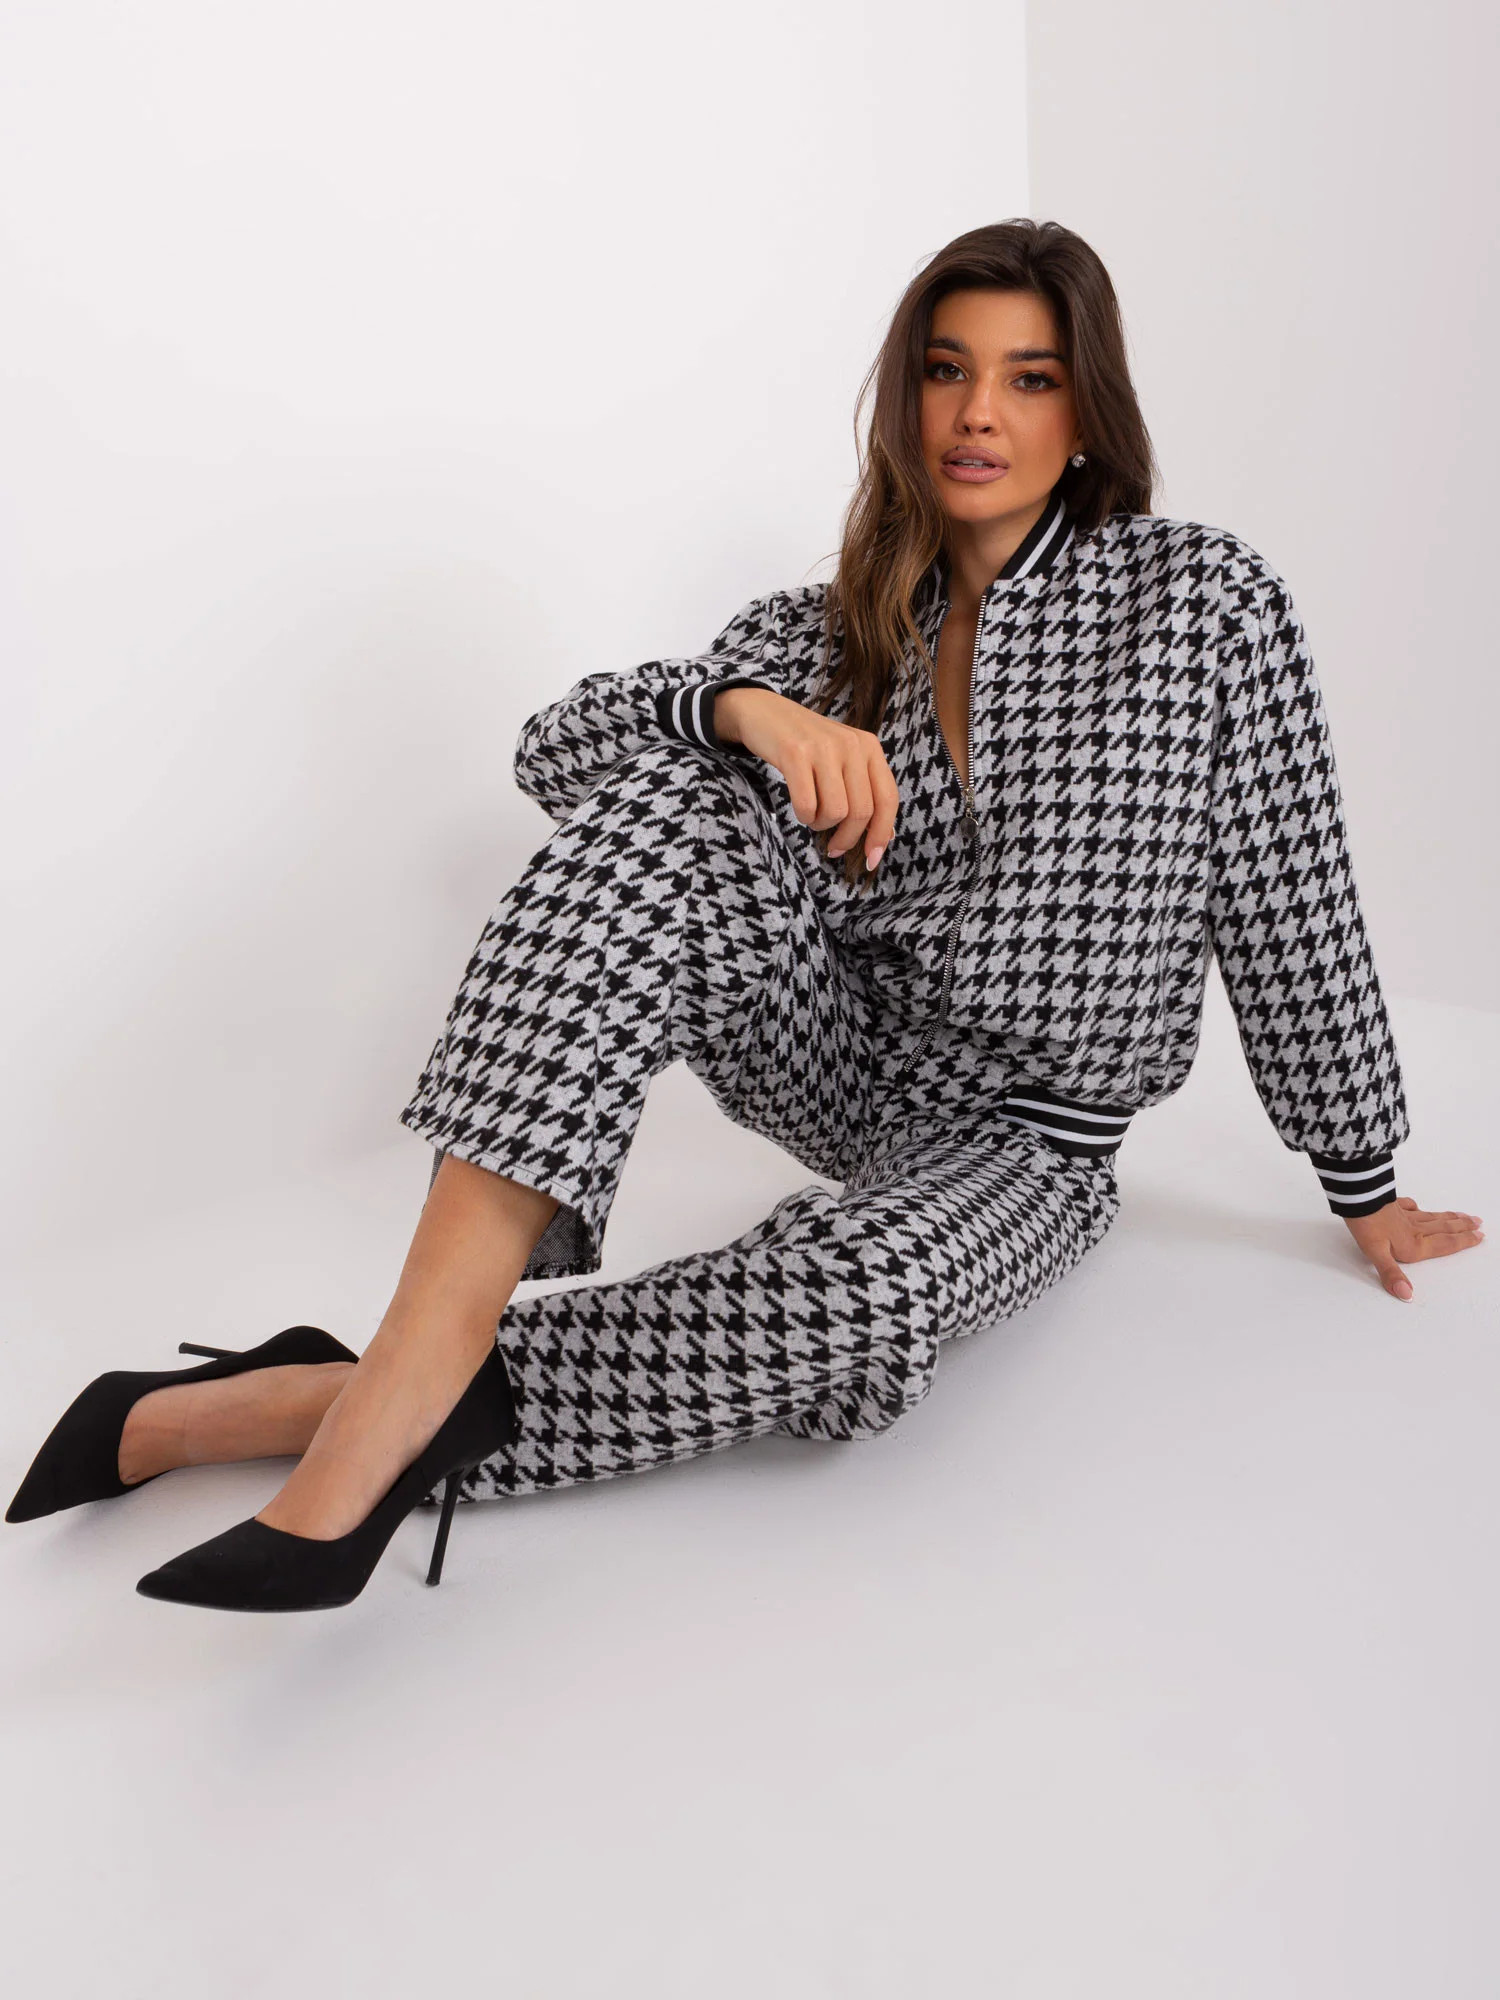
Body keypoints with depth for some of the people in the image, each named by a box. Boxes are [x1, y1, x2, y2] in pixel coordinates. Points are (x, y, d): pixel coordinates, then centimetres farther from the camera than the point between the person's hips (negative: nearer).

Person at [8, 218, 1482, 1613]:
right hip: (837, 1055, 3)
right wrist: (744, 710, -28)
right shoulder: (822, 630, 3)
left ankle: (320, 1400, -27)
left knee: (851, 1301, -39)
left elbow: (1290, 908, -3)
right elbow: (557, 745, -7)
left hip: (1019, 1143, -2)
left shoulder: (1204, 599, -5)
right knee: (668, 796, -27)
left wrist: (1365, 1192, 4)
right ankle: (432, 1336, -38)